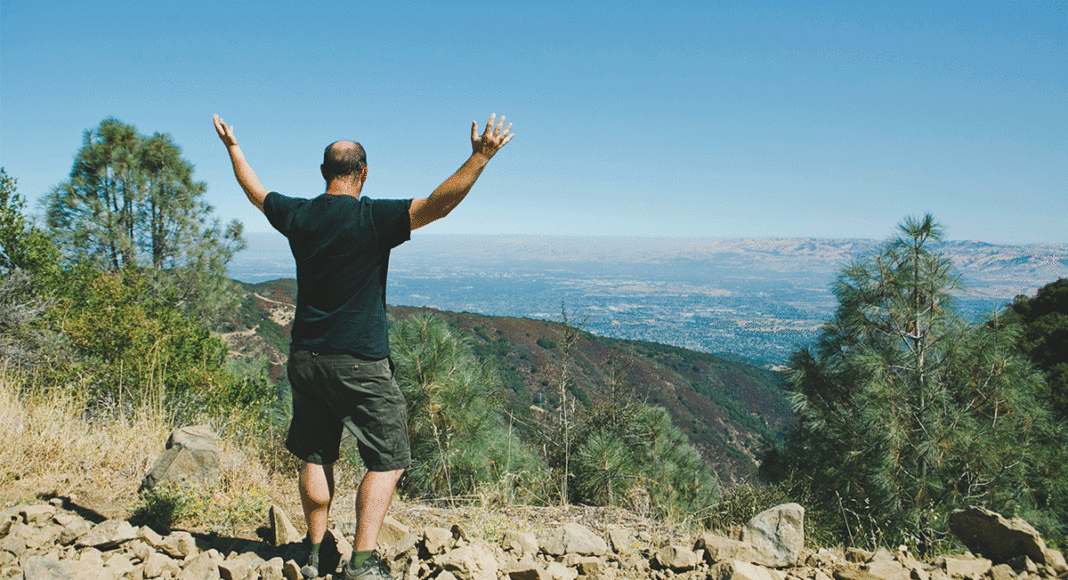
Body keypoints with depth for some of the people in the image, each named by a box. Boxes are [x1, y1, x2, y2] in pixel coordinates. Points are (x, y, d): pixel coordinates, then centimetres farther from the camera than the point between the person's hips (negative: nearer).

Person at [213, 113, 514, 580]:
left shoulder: (297, 215, 4)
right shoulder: (373, 218, -12)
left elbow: (255, 191, 23)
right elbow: (436, 205, -23)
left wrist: (232, 147, 39)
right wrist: (480, 158, -22)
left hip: (304, 360, 6)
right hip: (359, 363, -6)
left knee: (316, 458, 17)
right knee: (387, 461, 4)